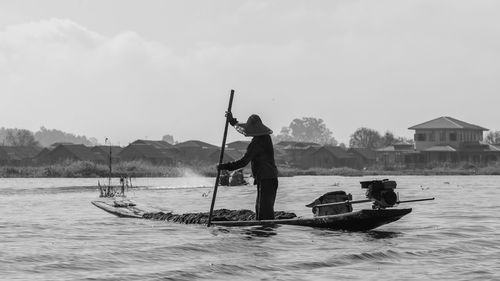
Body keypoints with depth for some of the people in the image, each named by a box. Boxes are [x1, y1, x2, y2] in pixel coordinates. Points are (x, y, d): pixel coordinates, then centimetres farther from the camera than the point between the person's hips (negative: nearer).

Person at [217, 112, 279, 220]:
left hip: (265, 180, -10)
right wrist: (232, 121, 30)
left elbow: (243, 162, -22)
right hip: (272, 178, 10)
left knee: (265, 210, -10)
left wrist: (225, 166, -18)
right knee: (260, 208, 15)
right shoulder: (266, 137, 12)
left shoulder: (256, 143, -17)